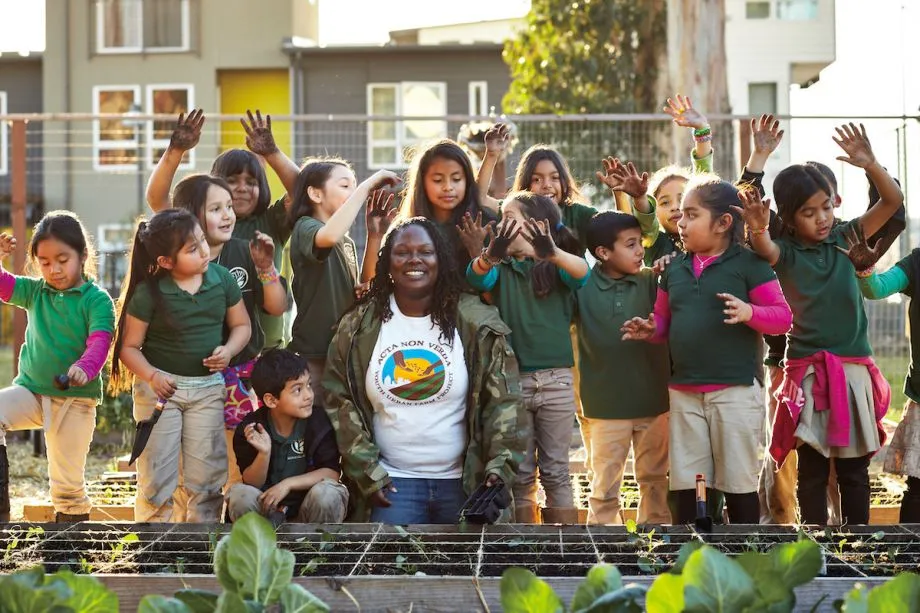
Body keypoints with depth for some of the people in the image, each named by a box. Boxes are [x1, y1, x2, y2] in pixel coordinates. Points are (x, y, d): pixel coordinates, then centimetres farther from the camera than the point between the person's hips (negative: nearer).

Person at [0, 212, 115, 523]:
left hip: (76, 399, -3)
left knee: (68, 483, 2)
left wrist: (83, 369, -41)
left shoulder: (97, 300, -7)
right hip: (30, 390, 3)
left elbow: (99, 343, -19)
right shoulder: (34, 291, 7)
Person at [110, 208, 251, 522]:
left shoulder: (222, 279, -3)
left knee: (204, 478, 6)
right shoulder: (148, 292, -13)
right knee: (156, 476, 0)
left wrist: (228, 350, -10)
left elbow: (241, 325, 10)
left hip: (208, 387, 3)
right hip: (161, 386, -3)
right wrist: (152, 376, -23)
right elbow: (129, 347, -7)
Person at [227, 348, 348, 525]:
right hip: (268, 507, 0)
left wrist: (288, 484, -24)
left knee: (326, 492, -32)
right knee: (239, 494, -29)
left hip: (307, 506, 0)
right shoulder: (249, 428, -10)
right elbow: (252, 483, -9)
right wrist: (264, 453, -28)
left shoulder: (318, 421, -10)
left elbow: (332, 472, -14)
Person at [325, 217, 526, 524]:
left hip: (464, 482, 0)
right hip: (391, 484, 0)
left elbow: (503, 400, -5)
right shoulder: (359, 326, 1)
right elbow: (340, 401, 2)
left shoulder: (477, 324, -2)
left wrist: (500, 468, -17)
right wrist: (367, 472, -6)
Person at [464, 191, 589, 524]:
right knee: (519, 474, 7)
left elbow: (581, 272, -22)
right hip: (511, 380, 2)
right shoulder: (501, 268, 6)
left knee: (556, 471, 5)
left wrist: (552, 253, -45)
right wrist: (490, 255, -42)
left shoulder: (557, 266, 1)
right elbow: (476, 277, -16)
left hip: (556, 380, -2)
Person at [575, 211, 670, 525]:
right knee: (604, 488, 8)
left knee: (655, 481, 15)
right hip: (605, 404, -2)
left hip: (653, 401, 2)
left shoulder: (651, 281, -2)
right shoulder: (582, 286, -7)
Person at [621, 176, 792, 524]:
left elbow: (782, 315, -7)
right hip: (684, 391, 5)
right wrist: (650, 329, -3)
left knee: (739, 482, 2)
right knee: (684, 484, 9)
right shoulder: (675, 268, 12)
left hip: (735, 390, -5)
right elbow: (664, 318, 19)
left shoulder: (748, 264, -5)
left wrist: (749, 312, -26)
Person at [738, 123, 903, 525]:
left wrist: (870, 165, -18)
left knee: (854, 468, 8)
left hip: (853, 367, 2)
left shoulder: (845, 239, 5)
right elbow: (764, 248, -25)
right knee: (812, 469, 1)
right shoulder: (786, 251, -2)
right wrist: (757, 229, -48)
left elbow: (892, 201, -1)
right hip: (807, 369, -2)